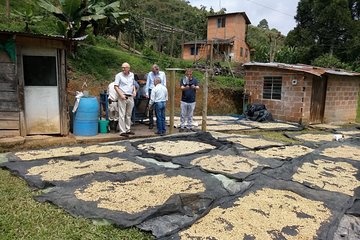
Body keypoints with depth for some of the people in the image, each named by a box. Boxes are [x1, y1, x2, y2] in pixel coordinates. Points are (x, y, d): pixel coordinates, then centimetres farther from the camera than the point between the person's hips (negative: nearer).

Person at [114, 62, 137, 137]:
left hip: (130, 97, 5)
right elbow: (115, 86, -7)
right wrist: (121, 94, -16)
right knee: (122, 115, -4)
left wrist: (134, 91, 3)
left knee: (129, 114, 11)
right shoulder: (119, 75, -4)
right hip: (123, 97, -5)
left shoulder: (132, 75, 10)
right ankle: (122, 131, 0)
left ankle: (128, 130, 21)